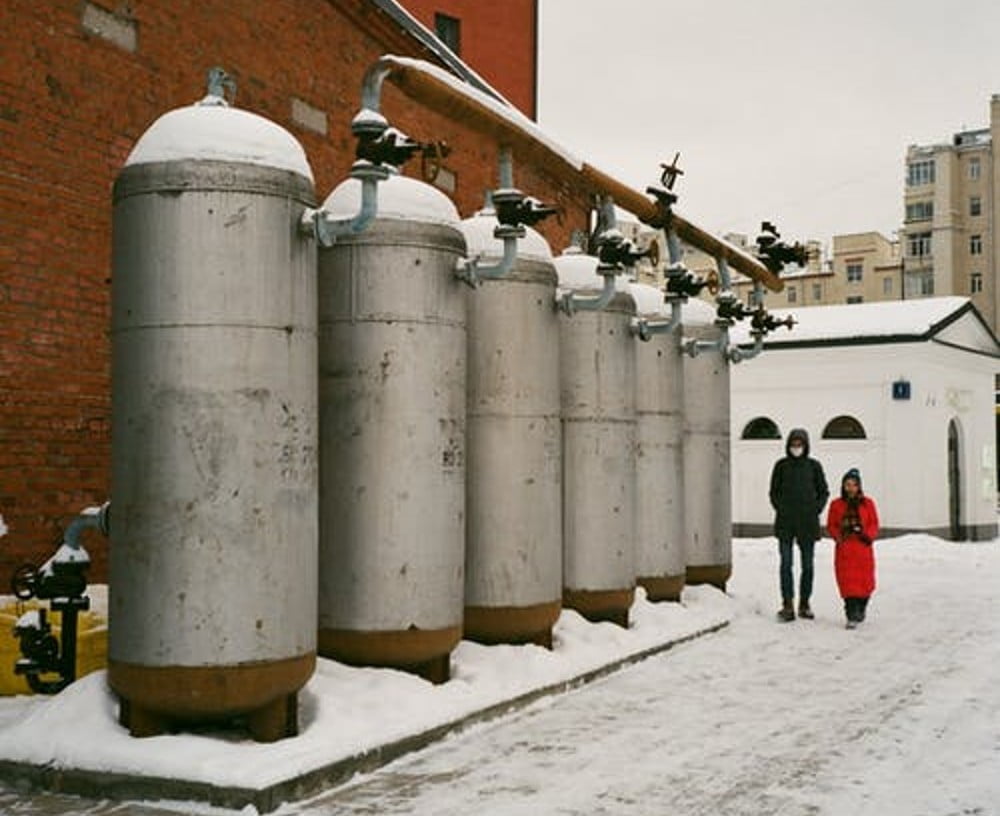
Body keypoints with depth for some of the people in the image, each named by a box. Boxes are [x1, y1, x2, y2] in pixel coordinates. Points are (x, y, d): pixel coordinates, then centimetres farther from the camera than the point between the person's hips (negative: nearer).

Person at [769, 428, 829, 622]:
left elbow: (823, 492, 8)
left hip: (808, 523, 0)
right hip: (785, 524, 0)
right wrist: (781, 509, -2)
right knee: (786, 564, -3)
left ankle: (805, 604, 15)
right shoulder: (781, 466, 5)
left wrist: (815, 511, -3)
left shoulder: (814, 466, 3)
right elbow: (774, 492, 10)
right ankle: (788, 605, -1)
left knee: (807, 565, 6)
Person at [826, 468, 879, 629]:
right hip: (844, 549, -1)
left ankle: (861, 608, 31)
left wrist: (868, 535, -12)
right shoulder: (836, 505, 6)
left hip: (863, 547, 1)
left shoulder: (867, 503, 6)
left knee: (865, 580, 5)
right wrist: (838, 535, -11)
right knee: (847, 581, -6)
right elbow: (831, 526, 8)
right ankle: (852, 616, -6)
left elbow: (874, 524, 6)